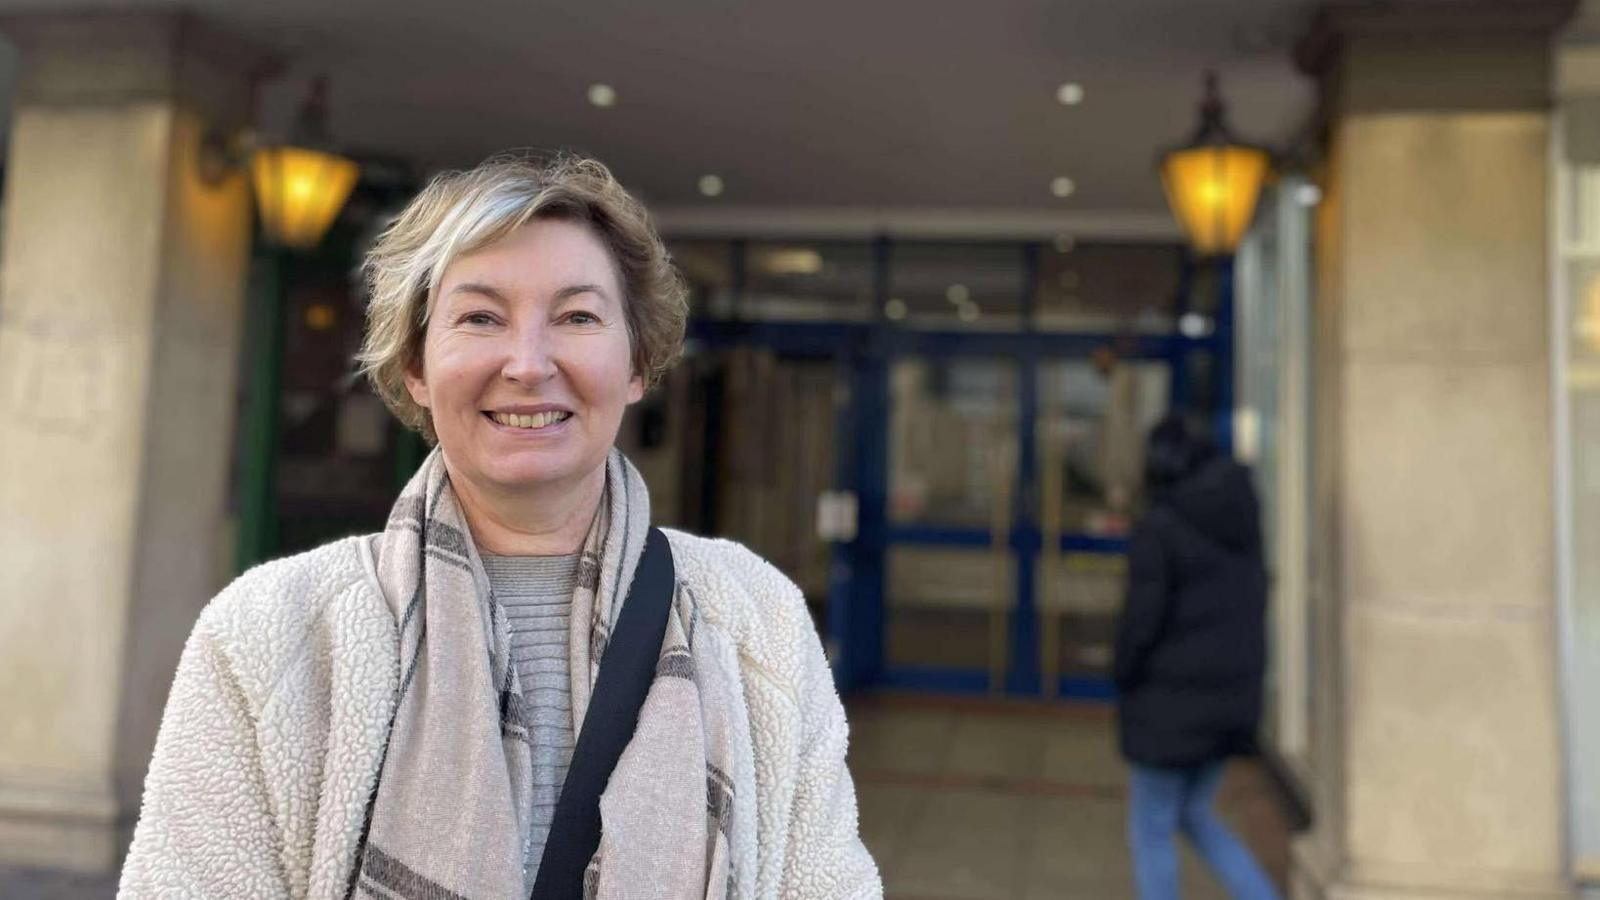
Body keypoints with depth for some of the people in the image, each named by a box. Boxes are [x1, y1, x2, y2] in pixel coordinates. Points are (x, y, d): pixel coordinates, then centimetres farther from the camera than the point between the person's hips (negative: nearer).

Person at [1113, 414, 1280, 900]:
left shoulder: (1157, 528, -18)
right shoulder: (1241, 523, 5)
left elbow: (1142, 618, -19)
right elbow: (1253, 605, 10)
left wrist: (1124, 680, -2)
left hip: (1171, 703, -7)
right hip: (1230, 695, 7)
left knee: (1151, 830, 10)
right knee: (1194, 816, 23)